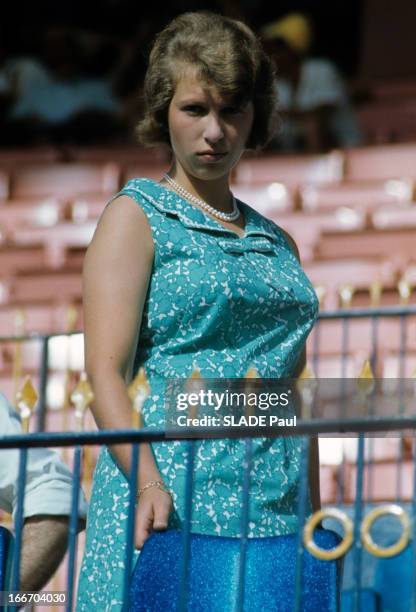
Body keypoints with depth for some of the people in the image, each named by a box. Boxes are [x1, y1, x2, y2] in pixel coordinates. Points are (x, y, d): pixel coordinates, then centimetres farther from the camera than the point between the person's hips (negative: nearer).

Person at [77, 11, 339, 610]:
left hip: (276, 519, 5)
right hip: (173, 508, -5)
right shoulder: (137, 216, 3)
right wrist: (149, 481, -22)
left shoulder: (277, 244, 19)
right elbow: (106, 370, -8)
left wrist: (314, 519, 13)